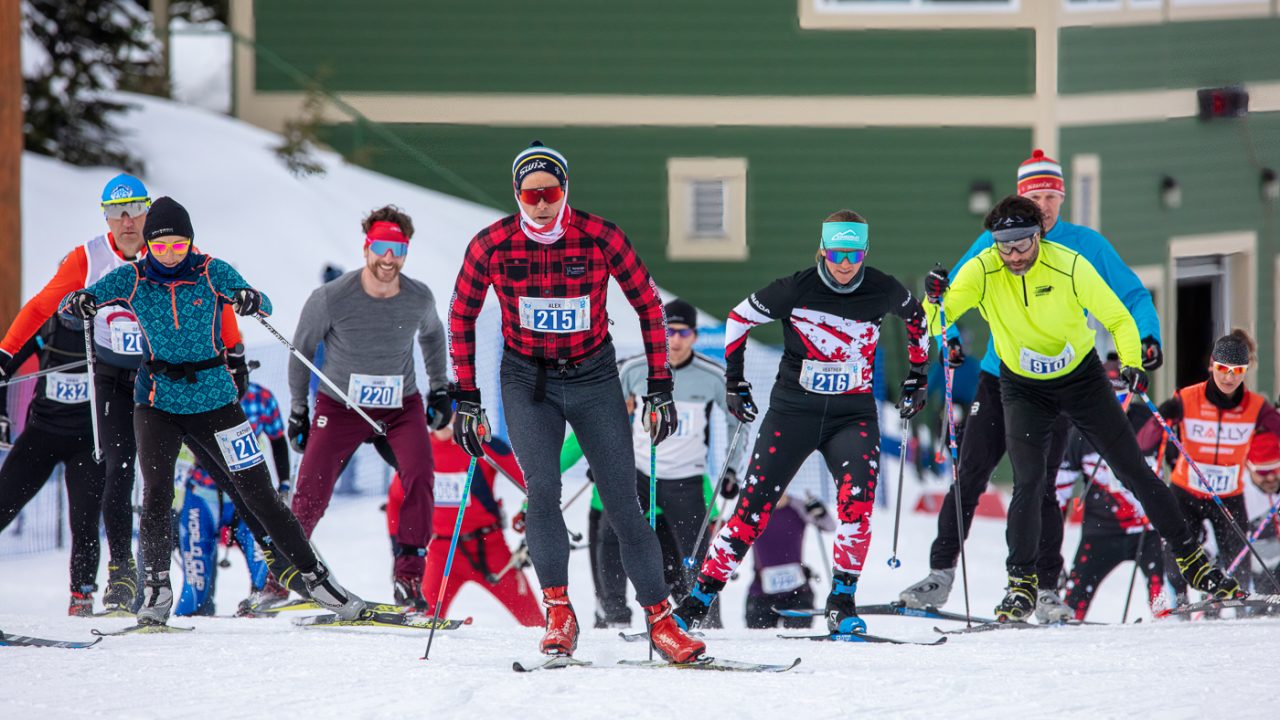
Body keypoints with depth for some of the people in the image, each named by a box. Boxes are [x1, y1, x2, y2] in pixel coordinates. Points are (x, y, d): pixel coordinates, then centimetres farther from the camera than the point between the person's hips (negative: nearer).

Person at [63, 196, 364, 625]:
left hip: (213, 399, 0)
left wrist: (251, 301, -36)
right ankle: (155, 592, -7)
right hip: (158, 401, 0)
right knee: (156, 493, -17)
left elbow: (264, 307, -12)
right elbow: (75, 303, -6)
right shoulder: (132, 279, -4)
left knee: (259, 494, 2)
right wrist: (78, 304, -30)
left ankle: (314, 577, 13)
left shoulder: (212, 273, -6)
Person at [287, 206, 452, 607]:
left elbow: (432, 334, 14)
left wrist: (440, 389, 12)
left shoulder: (419, 299, -11)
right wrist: (297, 409, 3)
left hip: (402, 406, 1)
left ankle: (409, 578, -15)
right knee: (311, 494, -9)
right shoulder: (331, 299, -19)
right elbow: (301, 349, -1)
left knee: (419, 476, -23)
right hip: (341, 405, -1)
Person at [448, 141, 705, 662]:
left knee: (623, 504, -5)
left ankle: (660, 620, 3)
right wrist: (466, 399, 1)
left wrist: (660, 388, -3)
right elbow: (462, 317, 3)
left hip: (594, 379, 0)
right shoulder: (493, 245, -11)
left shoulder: (599, 238, -14)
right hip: (528, 382, 0)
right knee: (541, 489, -21)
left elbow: (648, 304, -1)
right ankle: (558, 614, -12)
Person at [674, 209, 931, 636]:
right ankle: (701, 597, 3)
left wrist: (917, 376, 21)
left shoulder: (883, 292, -4)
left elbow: (916, 316, 19)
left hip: (853, 414, 1)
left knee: (857, 501, -24)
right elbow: (739, 319, 5)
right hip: (794, 409, -1)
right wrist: (735, 383, 7)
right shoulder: (797, 290, -10)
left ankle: (842, 601, -12)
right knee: (754, 508, -6)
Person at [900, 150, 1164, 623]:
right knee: (968, 478, 0)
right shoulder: (994, 243, 3)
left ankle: (1046, 589, 2)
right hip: (999, 378, 2)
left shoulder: (1087, 246, 0)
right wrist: (949, 337, -8)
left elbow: (1132, 296, 4)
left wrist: (1147, 337, -14)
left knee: (1037, 486, -7)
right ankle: (941, 574, 10)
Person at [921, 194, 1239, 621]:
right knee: (1028, 482, -17)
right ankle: (1021, 584, -7)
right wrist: (935, 299, -44)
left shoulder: (1069, 266, -23)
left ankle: (1191, 559, 14)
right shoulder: (981, 271, -20)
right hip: (1023, 389, 0)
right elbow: (936, 325, -22)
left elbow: (1118, 318, -14)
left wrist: (1132, 364, -30)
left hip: (1082, 378, 0)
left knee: (1133, 470, 3)